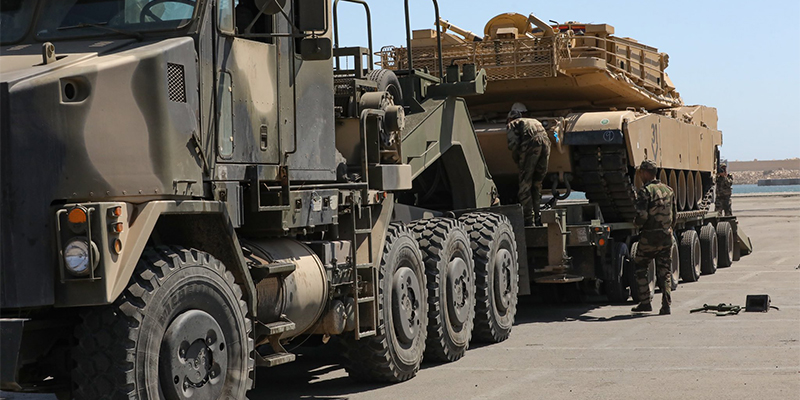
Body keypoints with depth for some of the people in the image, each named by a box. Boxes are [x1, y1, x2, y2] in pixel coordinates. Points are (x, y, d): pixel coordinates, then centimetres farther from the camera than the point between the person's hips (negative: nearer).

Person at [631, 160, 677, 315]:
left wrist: (636, 224, -1)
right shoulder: (668, 190, 9)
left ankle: (645, 302, 8)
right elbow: (675, 216, 15)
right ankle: (666, 305, 2)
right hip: (667, 237, 6)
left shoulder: (645, 191, -13)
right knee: (665, 272, 10)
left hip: (649, 238, -6)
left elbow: (642, 216, -21)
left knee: (640, 267, 11)